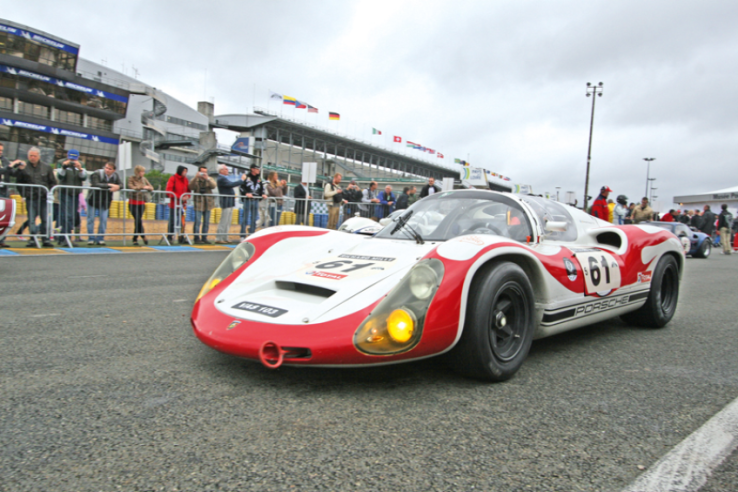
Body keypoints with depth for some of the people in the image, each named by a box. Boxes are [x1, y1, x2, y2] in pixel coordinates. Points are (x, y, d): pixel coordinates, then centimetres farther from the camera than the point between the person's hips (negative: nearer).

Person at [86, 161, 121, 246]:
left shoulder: (115, 176, -2)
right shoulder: (97, 174, -17)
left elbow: (120, 185, -3)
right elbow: (96, 185, -31)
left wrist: (117, 187, -27)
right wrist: (109, 185, -35)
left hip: (105, 201, 4)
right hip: (93, 200, -3)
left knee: (104, 220, 1)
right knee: (91, 218, 1)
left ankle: (100, 238, 10)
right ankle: (91, 238, 11)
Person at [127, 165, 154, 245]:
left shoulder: (144, 179, 11)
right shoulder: (131, 178, -2)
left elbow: (151, 188, 12)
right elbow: (131, 187, -17)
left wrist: (148, 188, -11)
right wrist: (142, 187, -16)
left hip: (142, 203, 4)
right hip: (133, 203, -4)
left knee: (137, 221, 4)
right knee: (138, 221, -10)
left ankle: (135, 239, 14)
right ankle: (143, 236, 7)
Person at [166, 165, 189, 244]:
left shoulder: (185, 180, 12)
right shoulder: (173, 179, -5)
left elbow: (188, 190, 16)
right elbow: (169, 190, -10)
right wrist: (179, 197, -18)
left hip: (183, 203, 5)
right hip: (174, 204, -5)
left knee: (183, 221, 3)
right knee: (172, 221, -2)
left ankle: (181, 238, 9)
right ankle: (170, 237, 8)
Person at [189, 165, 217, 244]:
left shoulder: (210, 179, 10)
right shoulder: (195, 180, 4)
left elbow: (214, 186, -10)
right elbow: (191, 187, -14)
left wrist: (207, 178, -24)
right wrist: (195, 177, -23)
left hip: (208, 203, 3)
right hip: (198, 203, -3)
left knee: (206, 222, 7)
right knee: (198, 222, -9)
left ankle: (204, 238, 15)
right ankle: (197, 238, -6)